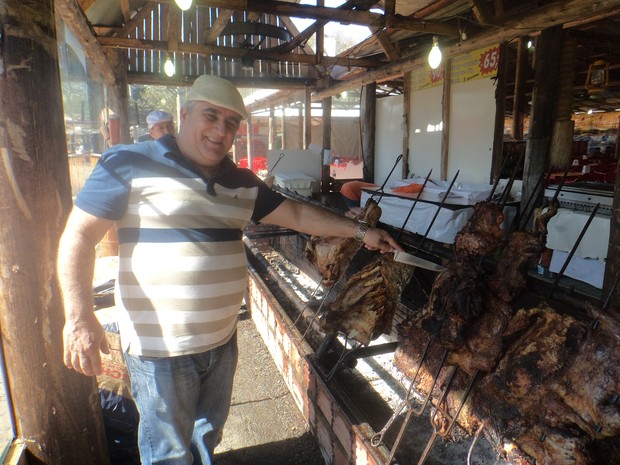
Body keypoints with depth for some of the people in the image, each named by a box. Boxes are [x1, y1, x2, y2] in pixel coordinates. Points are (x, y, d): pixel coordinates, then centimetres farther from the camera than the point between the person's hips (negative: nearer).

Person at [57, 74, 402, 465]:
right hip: (160, 346, -5)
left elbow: (297, 214, 8)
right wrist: (79, 316, -19)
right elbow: (80, 235, -11)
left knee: (208, 432, 27)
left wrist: (359, 230, 3)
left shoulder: (242, 182, 6)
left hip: (222, 339, 6)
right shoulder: (131, 164, -11)